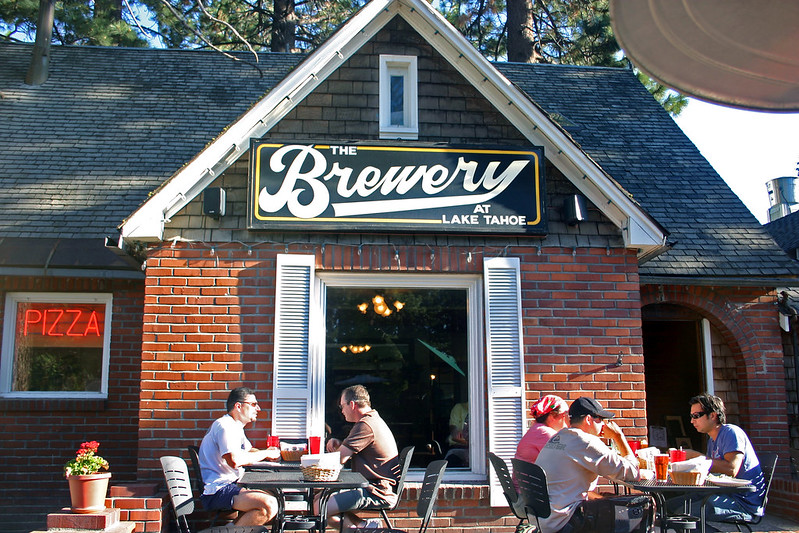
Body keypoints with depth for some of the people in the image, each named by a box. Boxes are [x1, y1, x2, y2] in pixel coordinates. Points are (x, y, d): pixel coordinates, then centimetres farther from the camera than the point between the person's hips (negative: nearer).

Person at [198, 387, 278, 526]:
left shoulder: (236, 427, 21)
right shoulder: (225, 425, -12)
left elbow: (249, 451, 33)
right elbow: (234, 460, -25)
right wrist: (265, 453, -12)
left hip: (229, 486, 11)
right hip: (216, 491, -11)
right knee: (269, 505, -25)